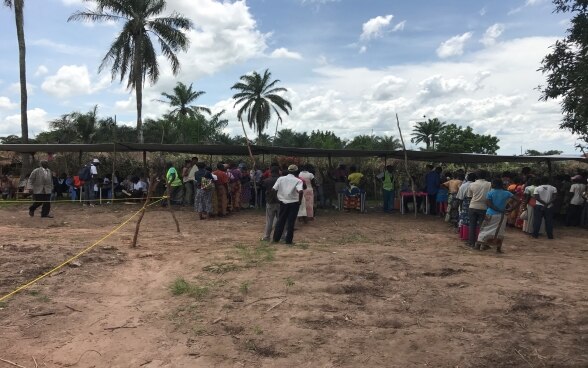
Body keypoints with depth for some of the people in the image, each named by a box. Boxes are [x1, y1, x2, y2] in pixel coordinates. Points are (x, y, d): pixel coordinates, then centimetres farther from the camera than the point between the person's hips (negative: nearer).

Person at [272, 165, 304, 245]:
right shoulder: (298, 181, -7)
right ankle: (288, 240, 9)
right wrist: (299, 201, -10)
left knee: (280, 220, 14)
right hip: (293, 203, -3)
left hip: (283, 202, 3)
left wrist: (277, 198, 7)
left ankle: (276, 238, 18)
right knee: (291, 222, 5)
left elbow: (274, 189, -5)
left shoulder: (281, 179, 2)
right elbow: (300, 191, -23)